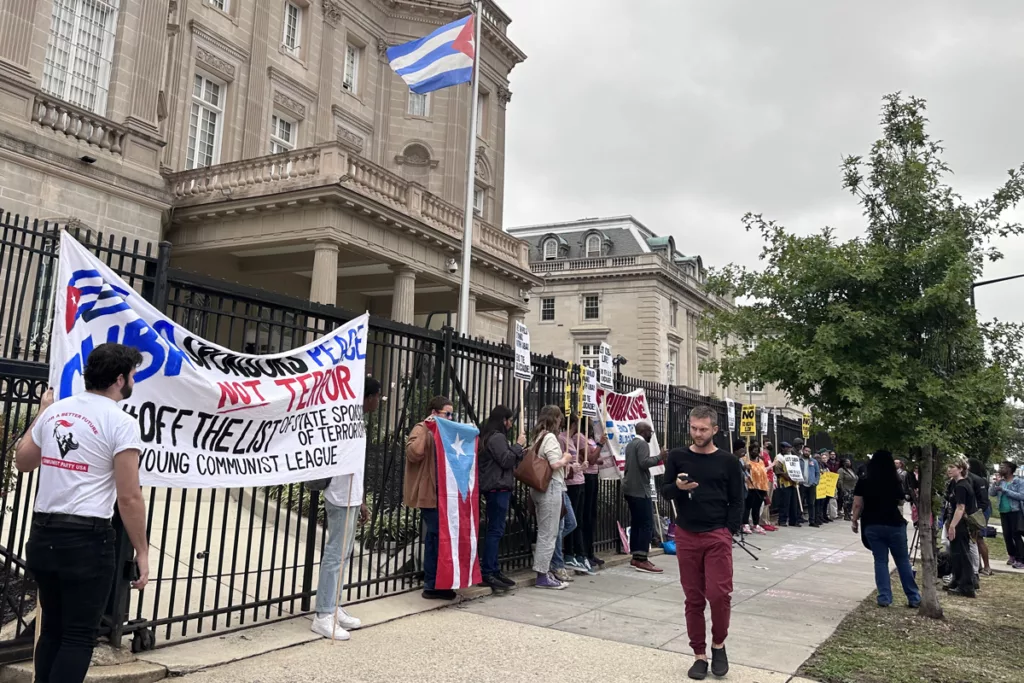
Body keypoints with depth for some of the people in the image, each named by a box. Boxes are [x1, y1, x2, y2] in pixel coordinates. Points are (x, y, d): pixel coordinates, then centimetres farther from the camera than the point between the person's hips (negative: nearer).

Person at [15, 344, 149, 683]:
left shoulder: (56, 409, 7)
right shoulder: (121, 422, -13)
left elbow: (22, 461, 24)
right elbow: (129, 497, -15)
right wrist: (142, 552, -7)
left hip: (43, 534, 7)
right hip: (86, 539, -7)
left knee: (52, 629, 20)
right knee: (79, 636, 3)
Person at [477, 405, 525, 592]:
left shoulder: (492, 436, 19)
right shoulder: (497, 437, -13)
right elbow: (506, 461, -19)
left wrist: (517, 447, 11)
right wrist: (518, 445, -9)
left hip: (497, 488, 11)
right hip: (498, 488, -11)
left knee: (495, 530, 11)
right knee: (496, 530, -10)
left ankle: (493, 570, 14)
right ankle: (487, 573, -9)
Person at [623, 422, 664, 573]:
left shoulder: (631, 444, 19)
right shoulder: (642, 444, -11)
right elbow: (644, 463, -24)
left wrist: (656, 458, 23)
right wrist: (659, 457, -14)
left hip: (630, 489, 10)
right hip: (640, 489, -10)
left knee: (636, 523, 11)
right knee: (647, 524, -10)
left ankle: (636, 558, 13)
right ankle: (642, 560, -13)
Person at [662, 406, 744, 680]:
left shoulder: (728, 462, 2)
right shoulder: (677, 456, 4)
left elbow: (737, 502, 4)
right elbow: (664, 491, 6)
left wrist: (728, 531, -7)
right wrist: (678, 487, -15)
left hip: (718, 536, -1)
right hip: (686, 536, 2)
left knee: (719, 594, -8)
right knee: (693, 599, 7)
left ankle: (719, 645, 17)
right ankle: (700, 655, 19)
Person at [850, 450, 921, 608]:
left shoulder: (864, 483, -6)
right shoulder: (896, 482, -5)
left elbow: (858, 505, -5)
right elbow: (900, 500, 12)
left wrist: (855, 520, 8)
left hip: (872, 526, 0)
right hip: (894, 525, 0)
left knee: (880, 561, 7)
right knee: (903, 561, 11)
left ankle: (884, 598, 6)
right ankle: (914, 598, 17)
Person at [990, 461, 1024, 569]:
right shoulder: (1000, 482, 7)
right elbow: (991, 493, 2)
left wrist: (1004, 490, -19)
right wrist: (996, 482, -10)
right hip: (1003, 512, 5)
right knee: (1007, 535, 9)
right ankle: (1012, 556, 24)